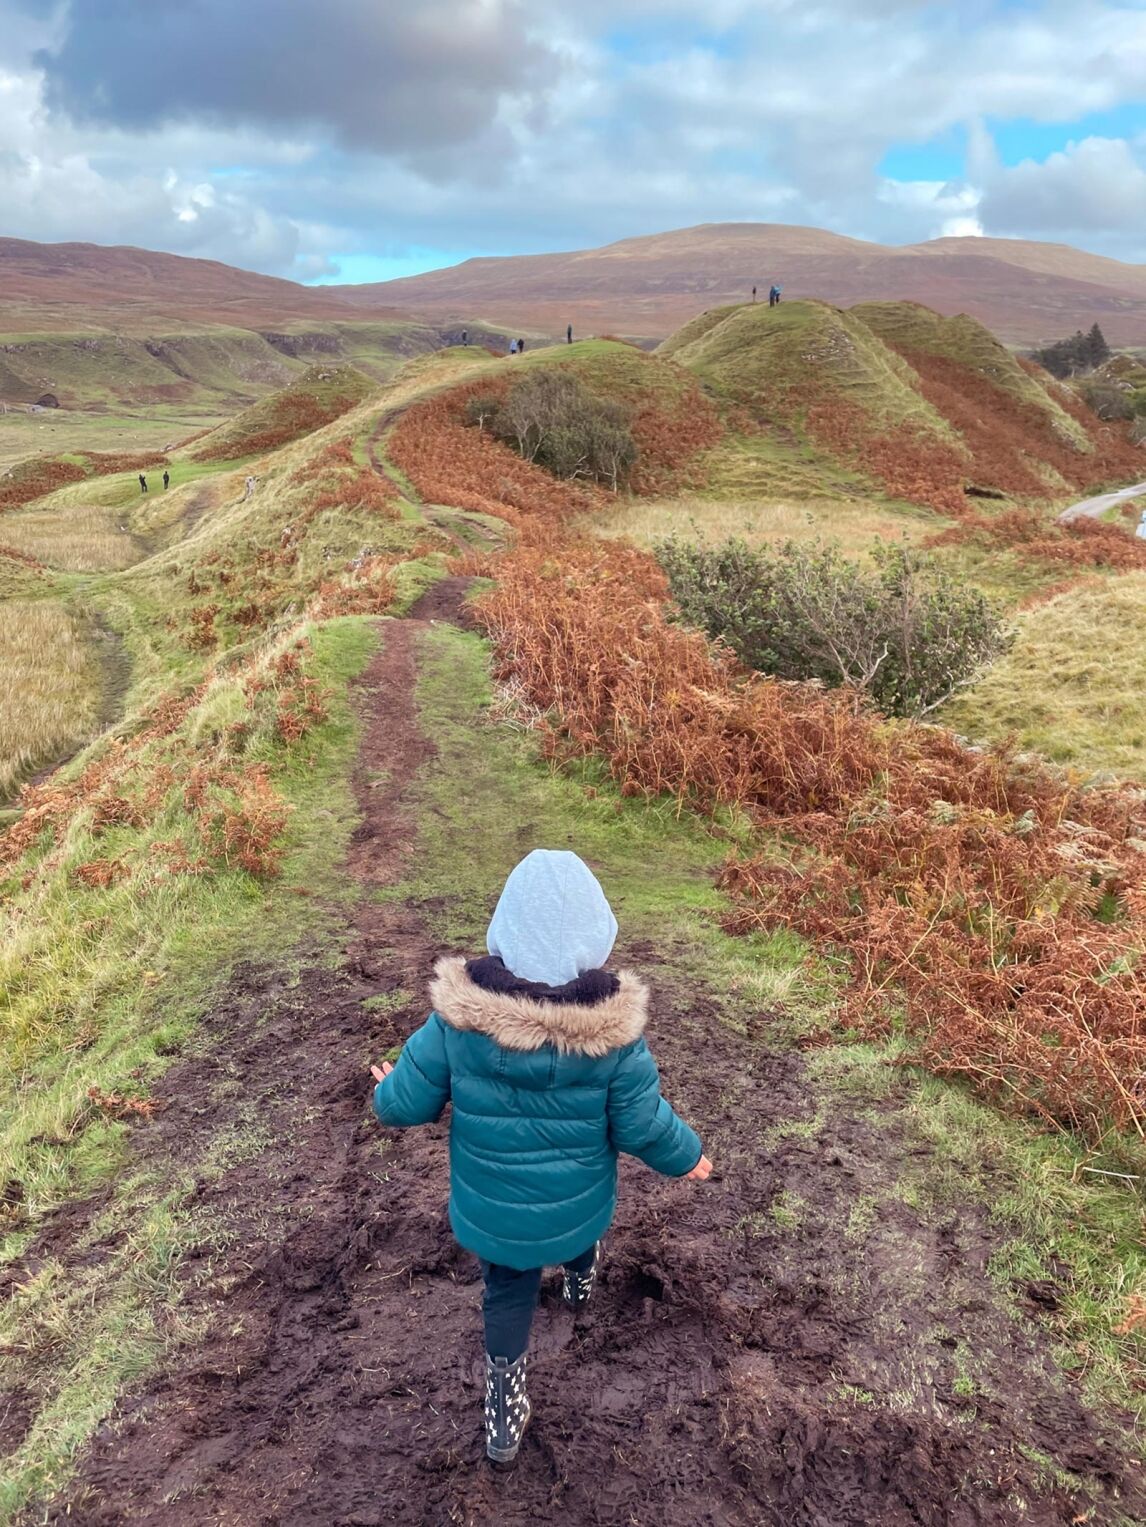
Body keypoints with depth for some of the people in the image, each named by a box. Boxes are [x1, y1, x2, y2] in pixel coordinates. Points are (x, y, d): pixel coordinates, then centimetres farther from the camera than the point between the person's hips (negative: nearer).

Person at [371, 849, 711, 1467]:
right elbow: (642, 1126, -18)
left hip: (489, 1208, 0)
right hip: (575, 1205, 1)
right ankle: (579, 1280, 67)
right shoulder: (612, 1026, -29)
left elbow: (408, 1105, -15)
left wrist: (387, 1092, 10)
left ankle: (505, 1414, 39)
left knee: (507, 1293, 28)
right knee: (580, 1229, 36)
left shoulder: (460, 1014, -27)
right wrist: (686, 1156, 4)